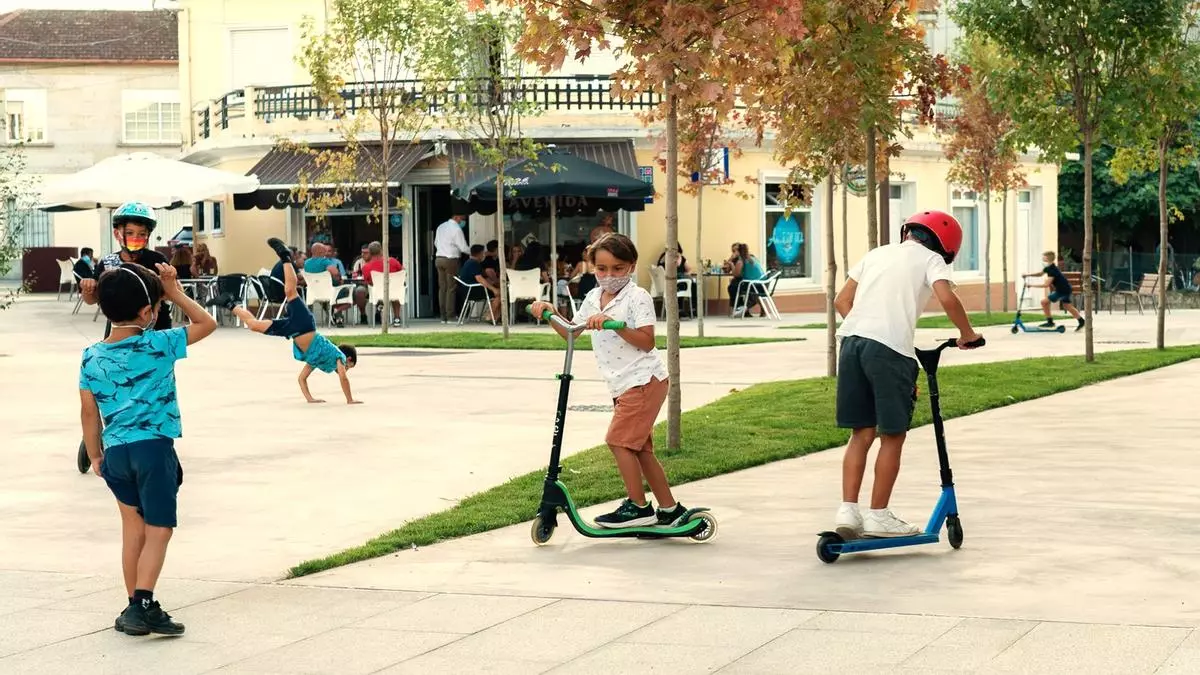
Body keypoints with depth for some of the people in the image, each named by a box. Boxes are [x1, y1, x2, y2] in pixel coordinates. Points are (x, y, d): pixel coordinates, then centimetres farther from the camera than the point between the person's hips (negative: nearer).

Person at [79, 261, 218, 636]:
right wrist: (176, 294, 6)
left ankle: (135, 607, 20)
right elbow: (207, 324, 0)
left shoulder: (92, 358, 3)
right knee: (159, 530, -2)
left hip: (116, 451, 5)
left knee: (133, 528, 16)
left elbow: (89, 412, 7)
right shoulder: (157, 345, -10)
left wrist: (95, 455, 18)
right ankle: (142, 606, -14)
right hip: (154, 448, -5)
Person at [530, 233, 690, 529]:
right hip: (623, 385, 9)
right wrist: (550, 311, 2)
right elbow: (570, 332, 18)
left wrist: (614, 324, -28)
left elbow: (646, 341, -18)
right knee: (640, 448, 10)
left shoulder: (638, 297, -10)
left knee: (618, 440, -13)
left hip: (645, 380, -9)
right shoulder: (594, 298, 13)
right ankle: (669, 510, 17)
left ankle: (638, 507, -6)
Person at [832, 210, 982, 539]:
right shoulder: (931, 259, 10)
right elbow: (947, 298, -9)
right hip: (890, 348, -5)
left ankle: (848, 510, 6)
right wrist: (967, 333, 5)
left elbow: (842, 301, 20)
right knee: (893, 436, 6)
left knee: (861, 433, 13)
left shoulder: (877, 254, 26)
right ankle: (878, 515, 8)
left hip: (852, 340, 5)